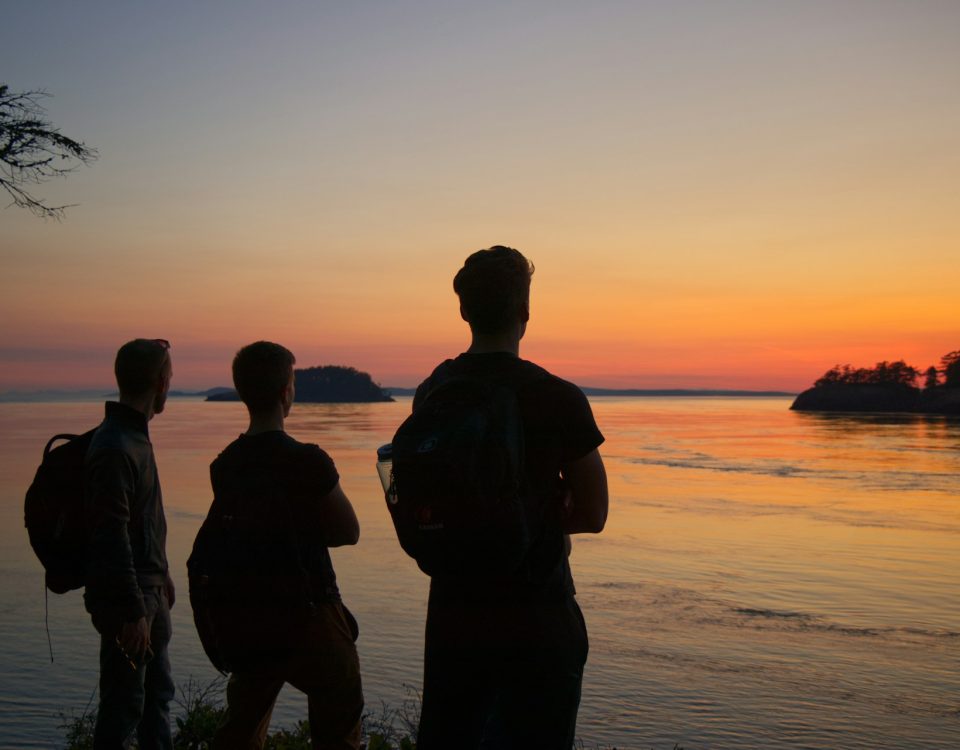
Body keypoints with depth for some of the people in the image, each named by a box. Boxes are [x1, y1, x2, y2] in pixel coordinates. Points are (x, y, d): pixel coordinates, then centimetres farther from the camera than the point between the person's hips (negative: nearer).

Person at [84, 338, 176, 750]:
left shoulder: (135, 436, 11)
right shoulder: (115, 447, -21)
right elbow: (112, 536, -23)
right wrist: (132, 610, -22)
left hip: (149, 590, 10)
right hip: (126, 596, -10)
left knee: (158, 692, 20)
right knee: (124, 703, 0)